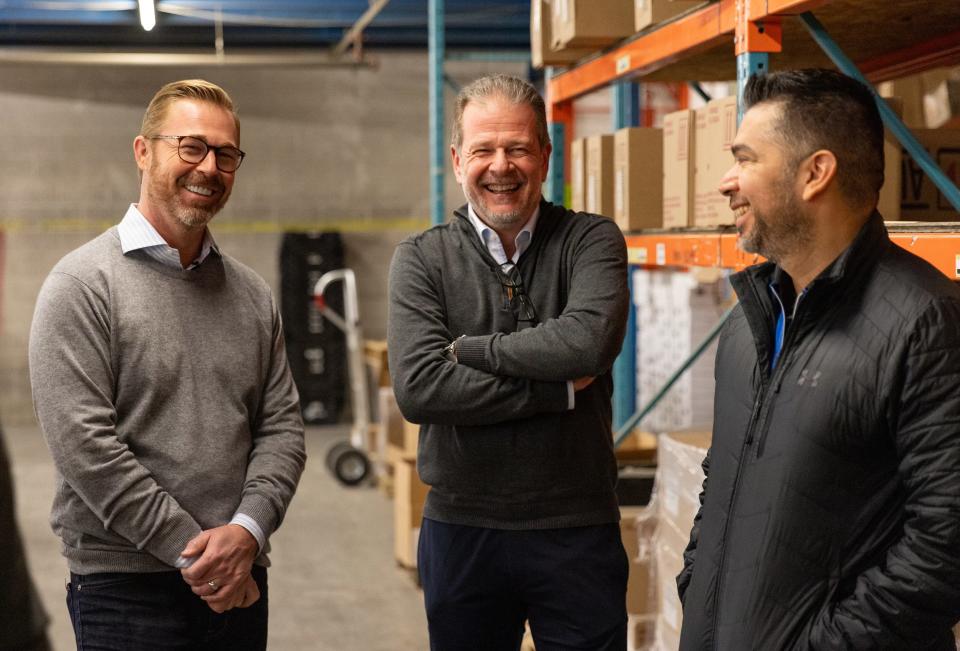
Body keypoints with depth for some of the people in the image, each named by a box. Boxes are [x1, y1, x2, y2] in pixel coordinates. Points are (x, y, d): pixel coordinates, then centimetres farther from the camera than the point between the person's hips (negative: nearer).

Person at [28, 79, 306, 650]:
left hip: (240, 582, 5)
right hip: (125, 587, -5)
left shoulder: (253, 294, 10)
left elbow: (283, 426, 7)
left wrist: (247, 529, -10)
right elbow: (83, 444, -14)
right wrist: (189, 548, -15)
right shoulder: (82, 283, -6)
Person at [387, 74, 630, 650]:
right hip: (461, 531, 1)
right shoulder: (421, 260, 0)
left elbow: (590, 339, -23)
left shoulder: (591, 240, -2)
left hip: (578, 531, -1)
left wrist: (470, 349, -13)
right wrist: (560, 388, -15)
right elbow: (418, 388, -16)